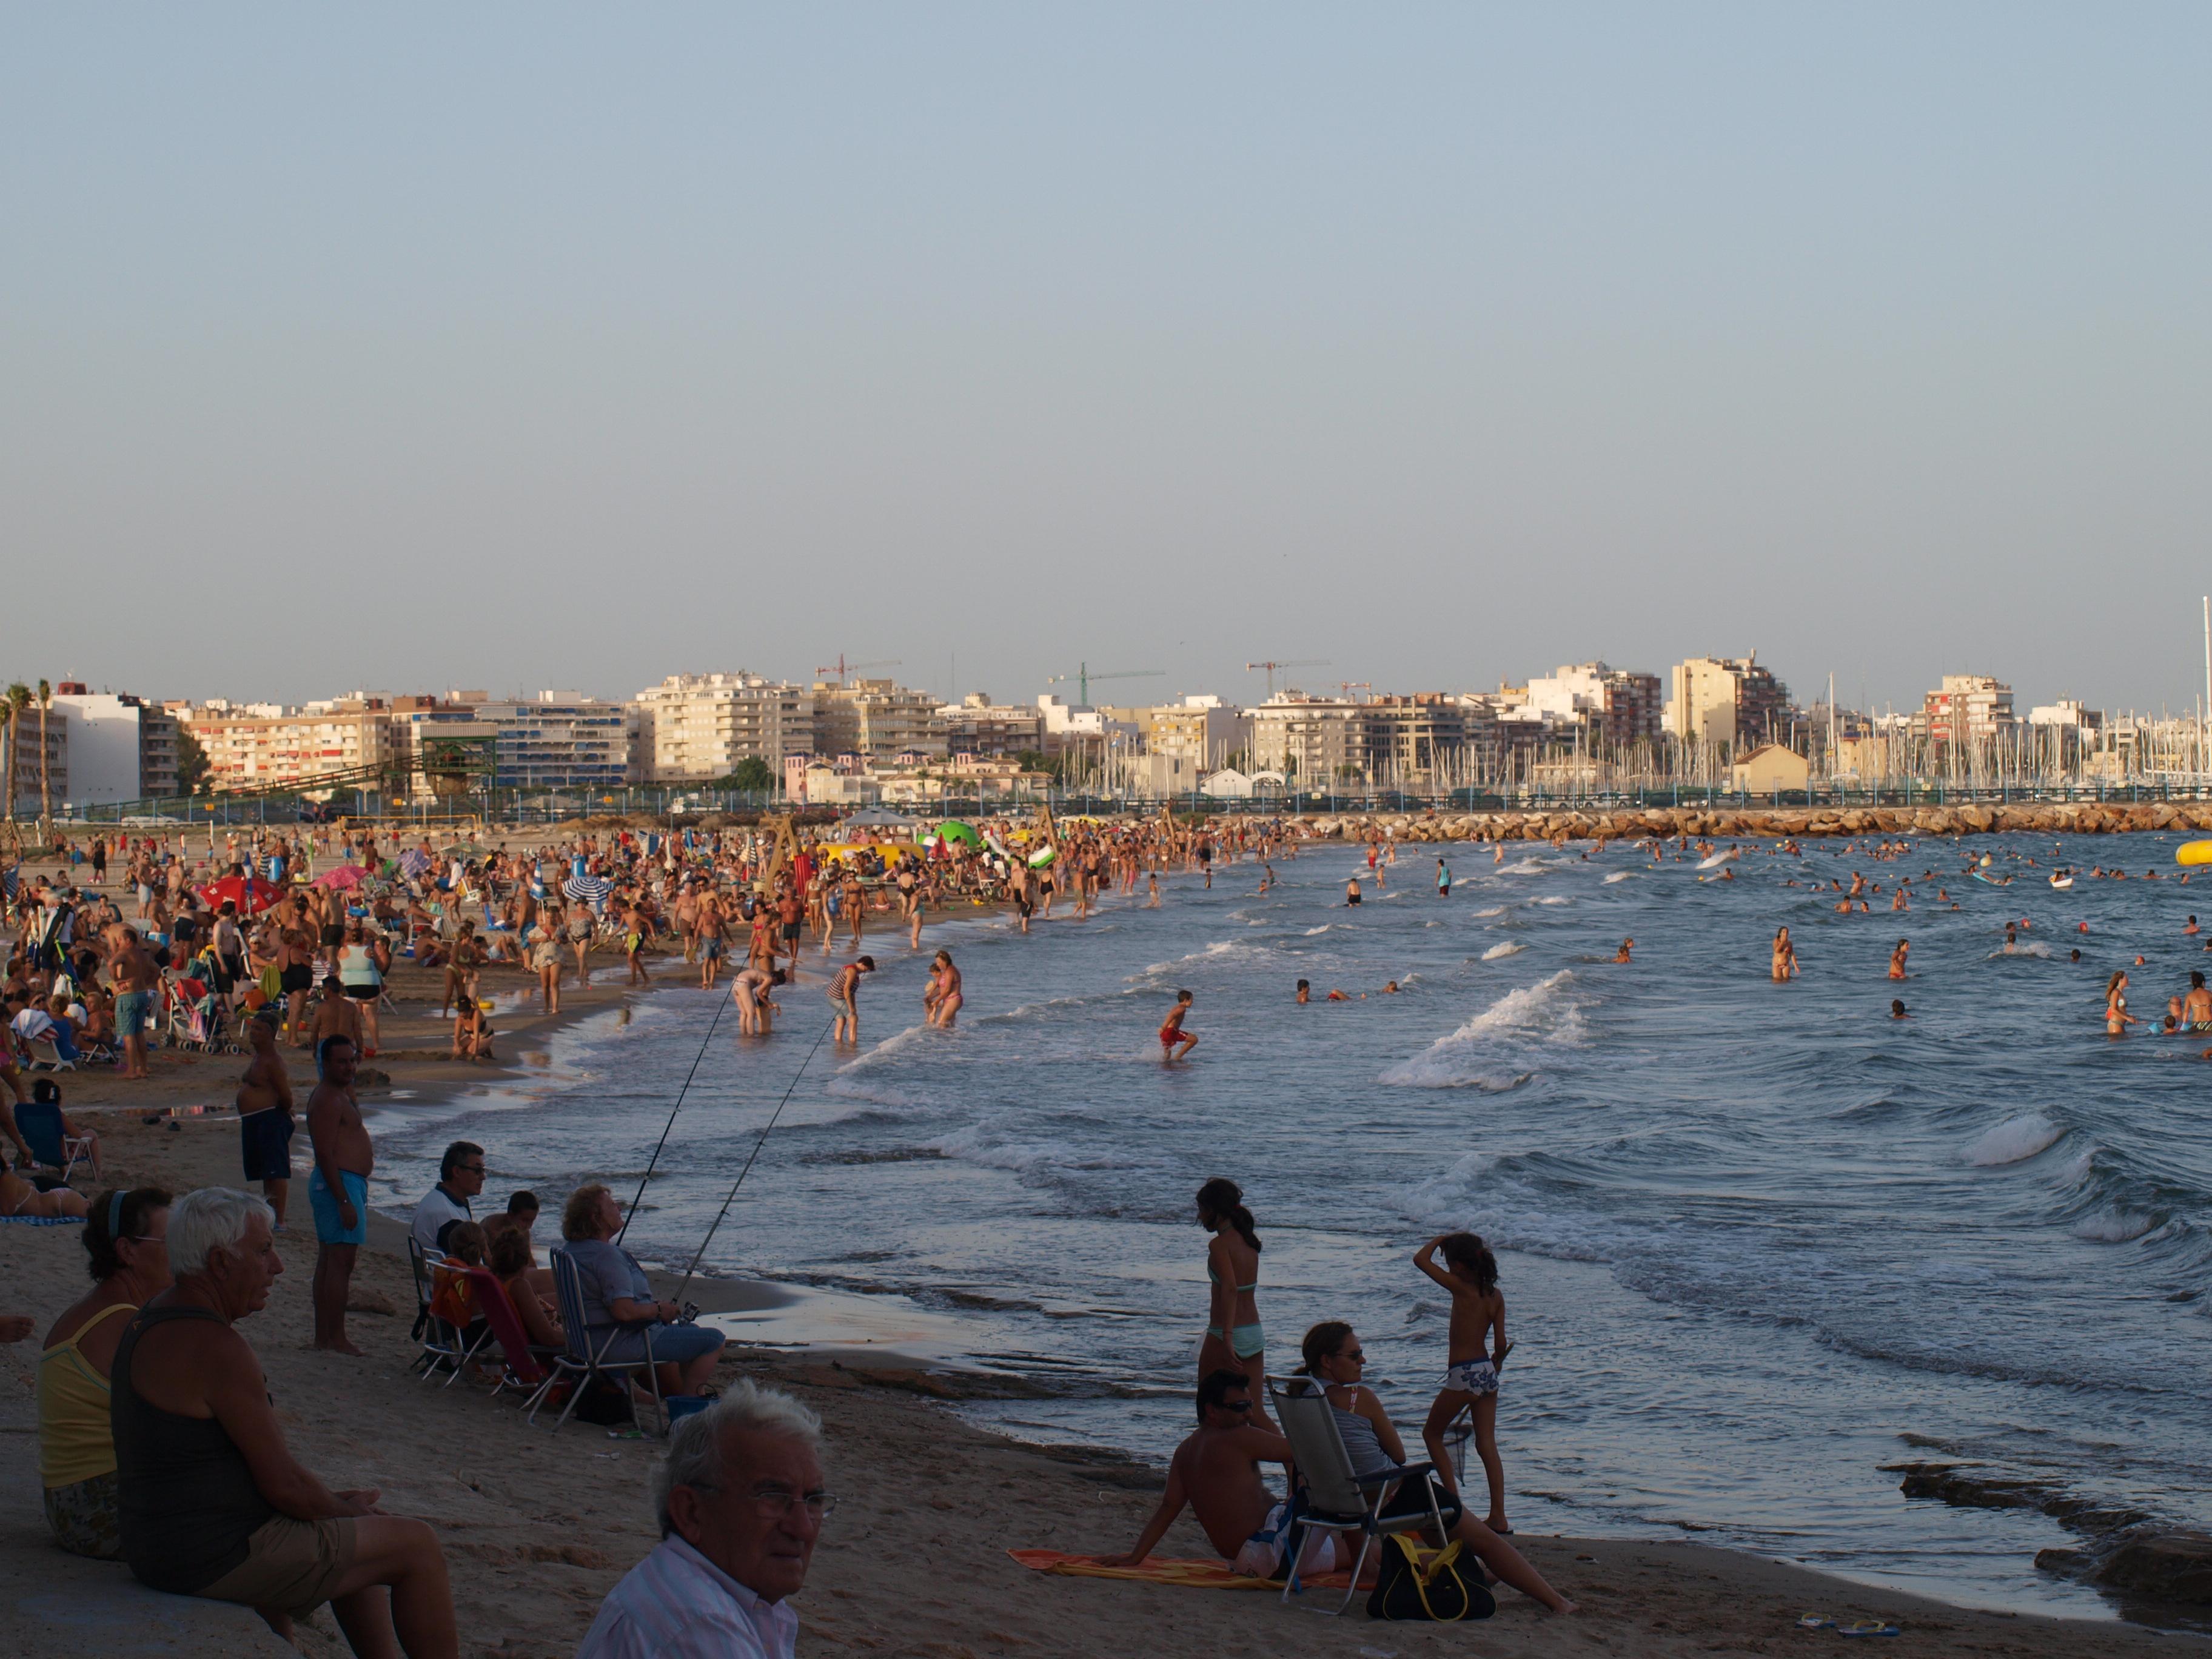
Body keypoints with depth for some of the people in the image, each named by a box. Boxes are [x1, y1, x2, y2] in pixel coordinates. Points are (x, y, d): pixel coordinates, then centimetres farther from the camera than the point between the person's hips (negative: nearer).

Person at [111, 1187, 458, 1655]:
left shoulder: (154, 1323, 10)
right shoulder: (214, 1347, -23)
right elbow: (284, 1484, -20)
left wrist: (333, 1502, 10)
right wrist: (344, 1509, 0)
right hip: (222, 1558, -11)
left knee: (363, 1536, 29)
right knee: (418, 1547, 0)